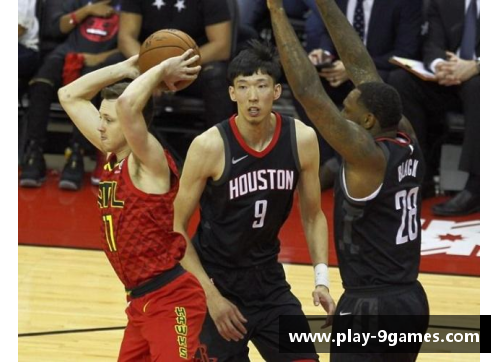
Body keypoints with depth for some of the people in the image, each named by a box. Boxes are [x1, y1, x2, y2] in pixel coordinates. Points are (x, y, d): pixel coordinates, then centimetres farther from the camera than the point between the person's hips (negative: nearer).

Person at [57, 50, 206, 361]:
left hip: (171, 301, -9)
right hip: (141, 301, 9)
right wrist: (127, 68, 5)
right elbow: (69, 96, 14)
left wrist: (161, 71, -17)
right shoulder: (113, 156, 9)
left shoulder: (150, 162, -14)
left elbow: (127, 103, -33)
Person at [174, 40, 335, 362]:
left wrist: (321, 279, -7)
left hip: (269, 277, 4)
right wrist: (211, 295, -17)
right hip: (217, 281, -4)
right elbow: (176, 229, -12)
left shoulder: (302, 140, -10)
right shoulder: (210, 147, -20)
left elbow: (313, 215, 5)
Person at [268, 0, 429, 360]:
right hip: (411, 302, 9)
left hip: (370, 310, -9)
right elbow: (361, 68, 11)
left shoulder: (369, 157, -17)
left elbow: (309, 91, -22)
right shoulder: (407, 144, 5)